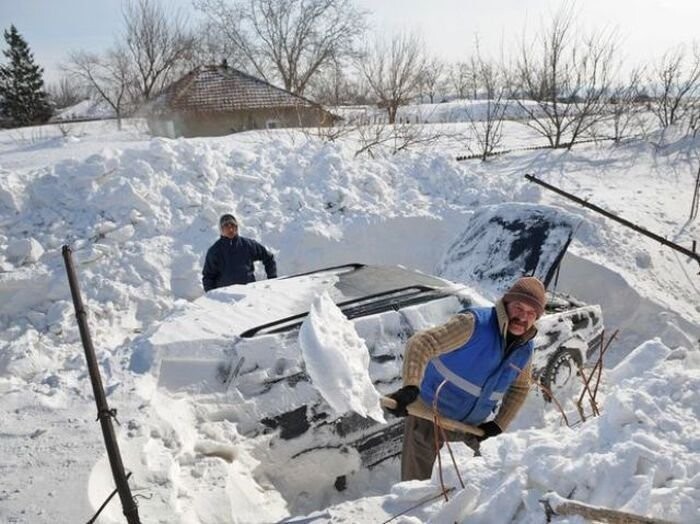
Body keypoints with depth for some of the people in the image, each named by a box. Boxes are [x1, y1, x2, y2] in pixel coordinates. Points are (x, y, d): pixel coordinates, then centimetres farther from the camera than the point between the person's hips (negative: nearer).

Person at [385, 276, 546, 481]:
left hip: (475, 424, 6)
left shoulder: (525, 350, -4)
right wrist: (410, 387, -47)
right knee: (416, 480, 2)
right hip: (430, 412, -5)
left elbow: (519, 388, 14)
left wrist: (499, 424, 2)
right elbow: (421, 343, -33)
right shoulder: (475, 323, -25)